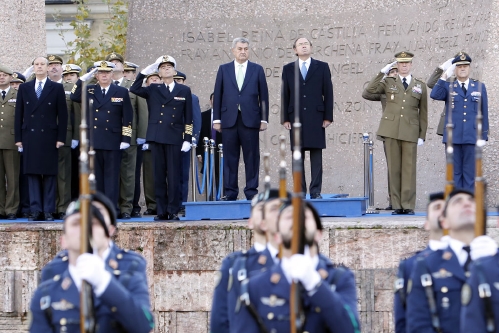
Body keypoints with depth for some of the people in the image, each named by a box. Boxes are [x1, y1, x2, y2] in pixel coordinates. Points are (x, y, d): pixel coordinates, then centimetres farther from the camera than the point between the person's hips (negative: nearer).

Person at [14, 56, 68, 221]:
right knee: (32, 174, 0)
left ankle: (49, 211, 1)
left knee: (49, 175, -1)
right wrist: (18, 138, 3)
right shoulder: (24, 88, 11)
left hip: (49, 137, -2)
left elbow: (62, 115, 2)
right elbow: (19, 114, 10)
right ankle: (36, 210, 1)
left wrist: (61, 138, -5)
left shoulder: (57, 88, 5)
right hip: (30, 137, 2)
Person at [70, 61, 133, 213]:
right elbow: (74, 97, -4)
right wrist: (83, 79, -7)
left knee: (111, 176, -1)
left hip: (113, 142, -2)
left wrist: (126, 139, -4)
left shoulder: (122, 92, 5)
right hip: (93, 142, 2)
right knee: (96, 176, 4)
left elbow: (128, 118, 3)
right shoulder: (89, 91, 12)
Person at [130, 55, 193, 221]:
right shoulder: (153, 90, 13)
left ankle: (173, 211, 1)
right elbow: (134, 89, 0)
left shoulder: (184, 91, 9)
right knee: (159, 175, 2)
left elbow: (188, 118, 7)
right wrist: (144, 72, -4)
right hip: (157, 138, 2)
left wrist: (188, 139, 0)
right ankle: (161, 211, 6)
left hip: (174, 139, -2)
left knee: (173, 176, -3)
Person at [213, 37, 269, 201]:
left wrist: (264, 119, 0)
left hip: (250, 120, -1)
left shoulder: (257, 69, 10)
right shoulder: (224, 69, 12)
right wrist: (217, 119, 2)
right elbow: (217, 95, 9)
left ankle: (251, 191, 3)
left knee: (251, 157, -1)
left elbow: (263, 96, 7)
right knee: (230, 158, 1)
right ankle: (230, 192, 4)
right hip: (229, 119, 1)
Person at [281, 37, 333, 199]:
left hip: (316, 117, -1)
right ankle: (300, 191, 3)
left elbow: (328, 93, 5)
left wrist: (328, 117, -2)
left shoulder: (322, 67, 9)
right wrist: (285, 118, 0)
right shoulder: (288, 69, 11)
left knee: (316, 156, -2)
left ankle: (316, 190, -1)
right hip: (296, 117, 1)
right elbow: (285, 95, 8)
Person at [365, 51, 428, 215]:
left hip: (410, 132, 0)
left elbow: (423, 113, 11)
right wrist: (382, 72, -4)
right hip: (391, 131, 0)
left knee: (409, 169, -3)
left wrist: (422, 136, 5)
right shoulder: (388, 83, 13)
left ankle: (408, 205, 0)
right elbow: (370, 89, -3)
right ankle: (396, 205, 4)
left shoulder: (420, 86, 12)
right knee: (394, 168, 1)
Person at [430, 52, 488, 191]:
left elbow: (484, 112, 10)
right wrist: (444, 77, -15)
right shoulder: (448, 87, 8)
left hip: (472, 137, 0)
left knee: (470, 173, 1)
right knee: (454, 173, 3)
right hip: (453, 136, 0)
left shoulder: (479, 86, 10)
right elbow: (434, 95, -13)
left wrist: (484, 133, 6)